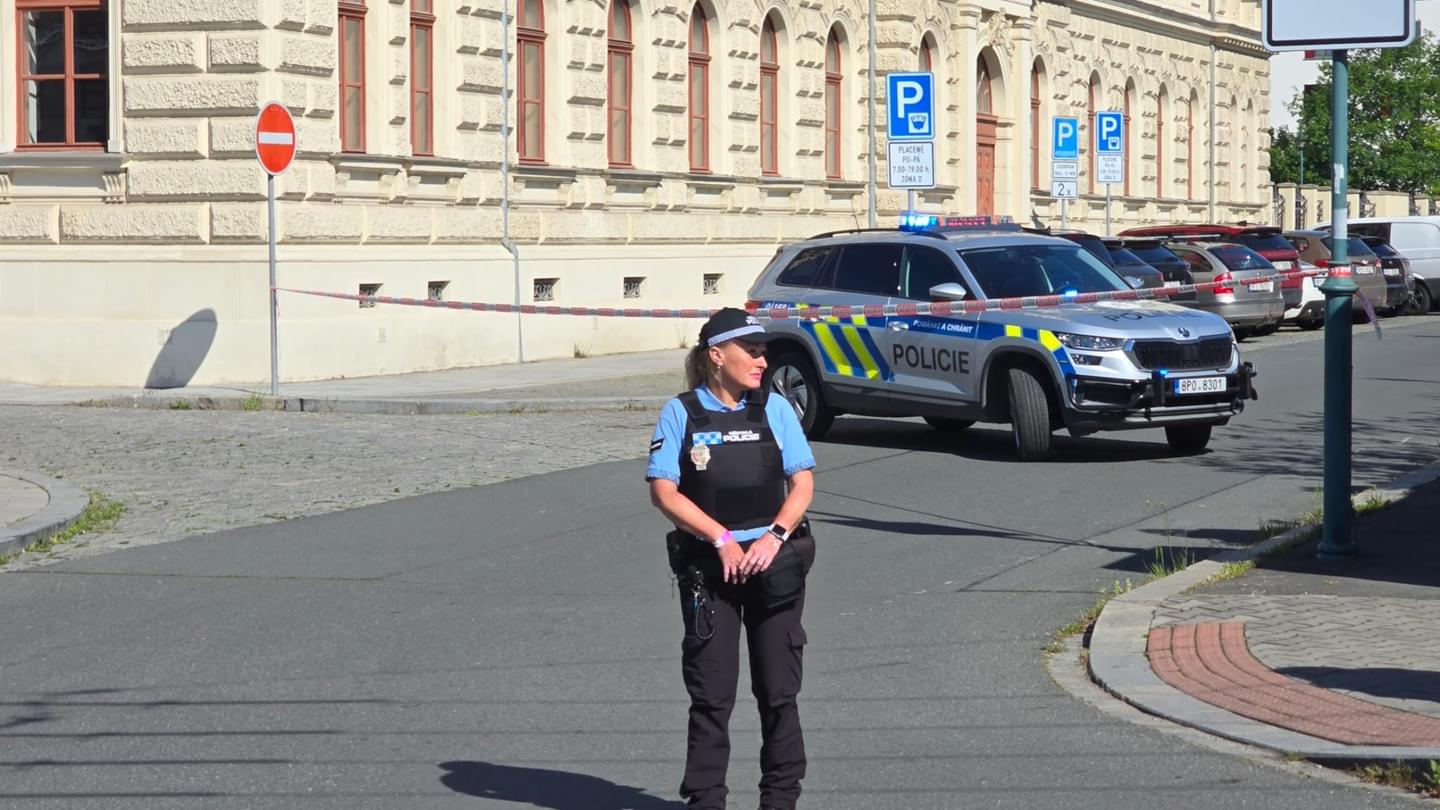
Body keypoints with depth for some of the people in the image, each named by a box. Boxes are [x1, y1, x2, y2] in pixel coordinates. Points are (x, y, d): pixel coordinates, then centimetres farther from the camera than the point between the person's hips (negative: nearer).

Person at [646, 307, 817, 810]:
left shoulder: (775, 409, 4)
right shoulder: (681, 414, -2)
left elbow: (803, 483, 2)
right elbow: (663, 491, -7)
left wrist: (775, 537, -14)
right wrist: (721, 539, -15)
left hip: (774, 563, 2)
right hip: (707, 568, -2)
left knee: (779, 690, 5)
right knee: (711, 692, 1)